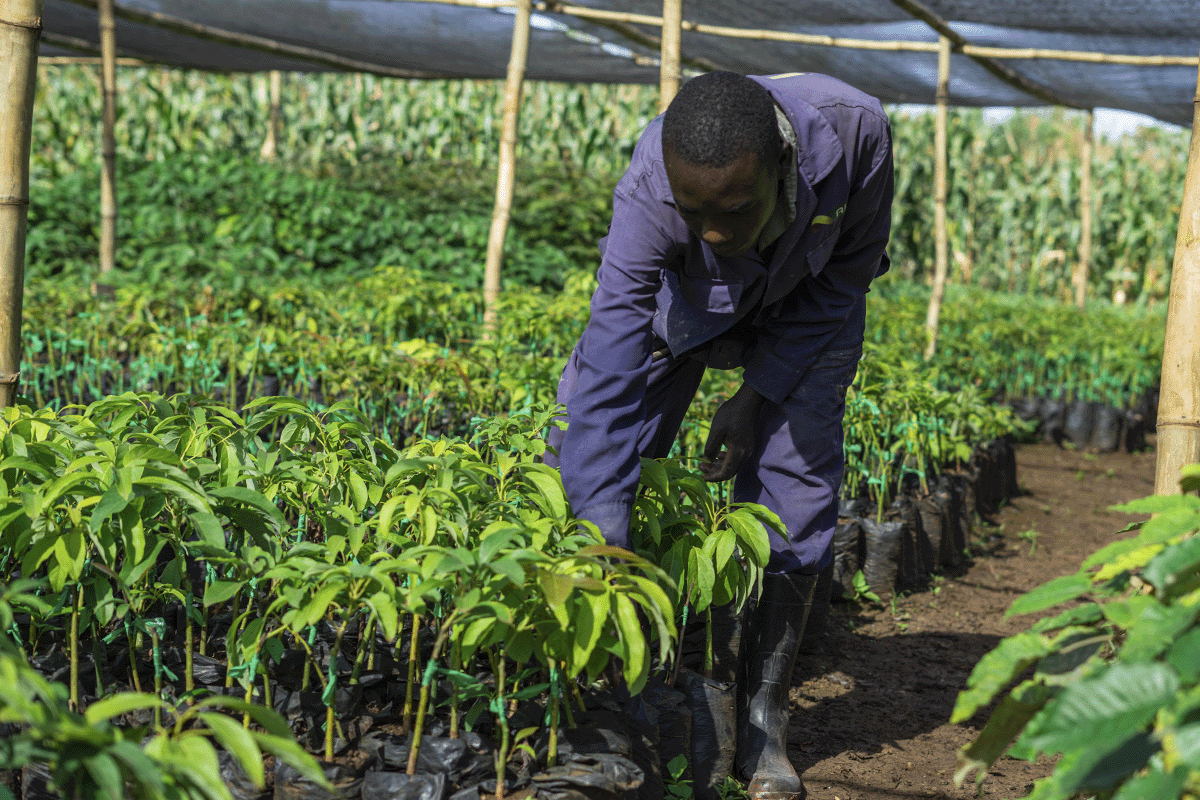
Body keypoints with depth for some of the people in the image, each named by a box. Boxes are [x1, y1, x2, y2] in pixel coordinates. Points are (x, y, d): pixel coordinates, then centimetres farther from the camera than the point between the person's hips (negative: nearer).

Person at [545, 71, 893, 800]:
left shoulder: (854, 132, -37)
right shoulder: (650, 191, -41)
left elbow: (848, 275, -17)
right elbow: (612, 370, -43)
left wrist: (759, 393, -20)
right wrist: (602, 540, -49)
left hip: (800, 308, 1)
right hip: (681, 301, 0)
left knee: (794, 482, -11)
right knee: (580, 457, -9)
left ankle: (763, 716, 1)